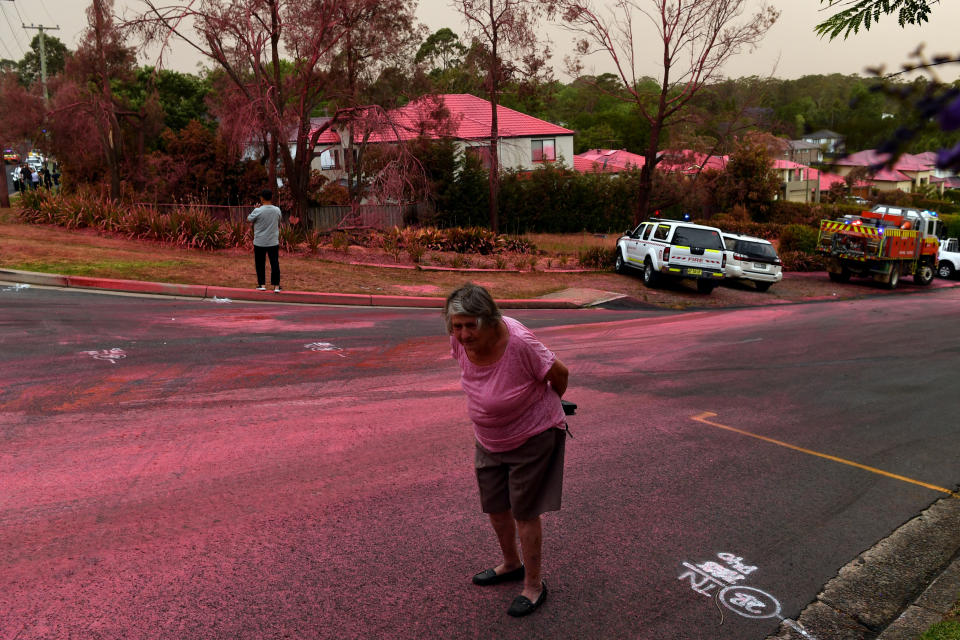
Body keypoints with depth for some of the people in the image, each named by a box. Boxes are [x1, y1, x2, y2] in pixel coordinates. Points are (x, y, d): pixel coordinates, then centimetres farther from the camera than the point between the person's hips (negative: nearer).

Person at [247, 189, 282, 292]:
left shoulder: (258, 211, -13)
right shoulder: (277, 210, -2)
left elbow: (248, 219, 3)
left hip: (259, 243, -2)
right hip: (273, 242, 2)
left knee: (260, 264, 11)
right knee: (275, 264, 5)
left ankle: (261, 284, 14)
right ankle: (276, 286, 3)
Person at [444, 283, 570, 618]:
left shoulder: (519, 342, -35)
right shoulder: (461, 340, -17)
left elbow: (560, 374, -17)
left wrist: (548, 403, 3)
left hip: (533, 437, -6)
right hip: (489, 440, 7)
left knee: (524, 513, 4)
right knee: (495, 507, 19)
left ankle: (534, 585, 26)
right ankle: (511, 565, 45)